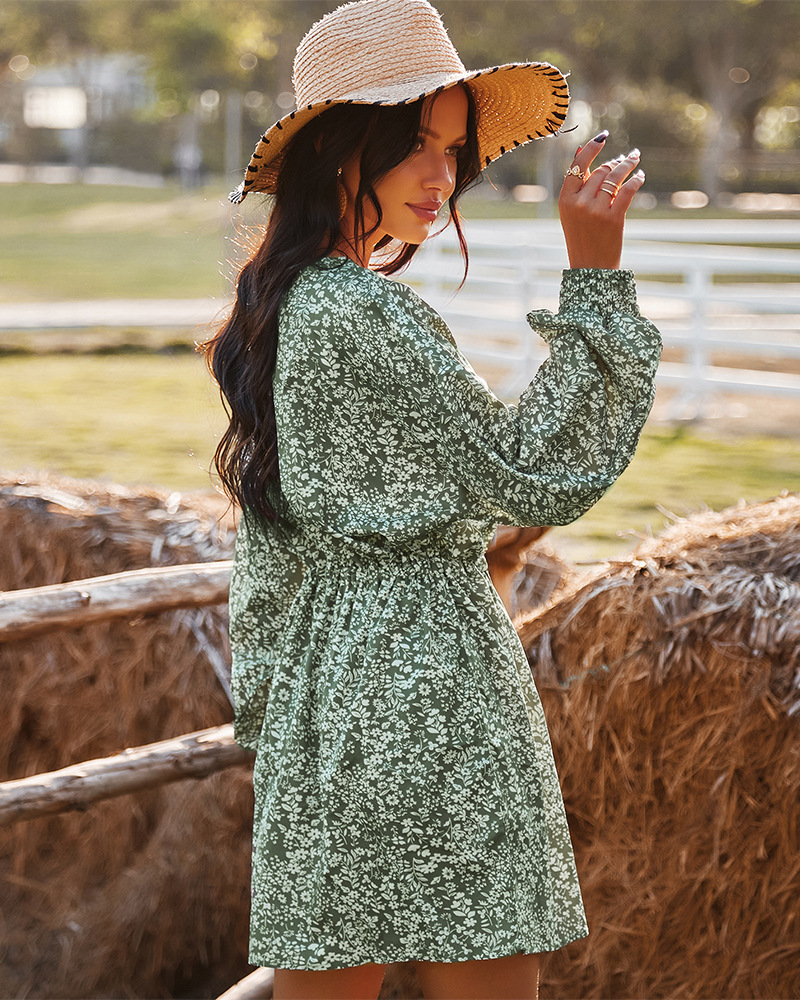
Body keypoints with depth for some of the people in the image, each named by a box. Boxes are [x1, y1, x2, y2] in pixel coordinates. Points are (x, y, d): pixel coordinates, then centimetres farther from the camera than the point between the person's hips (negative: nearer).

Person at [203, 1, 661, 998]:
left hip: (321, 710, 10)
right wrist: (595, 274, -15)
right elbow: (539, 476, -14)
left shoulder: (280, 307, 13)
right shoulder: (366, 316, -17)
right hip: (427, 692, -9)